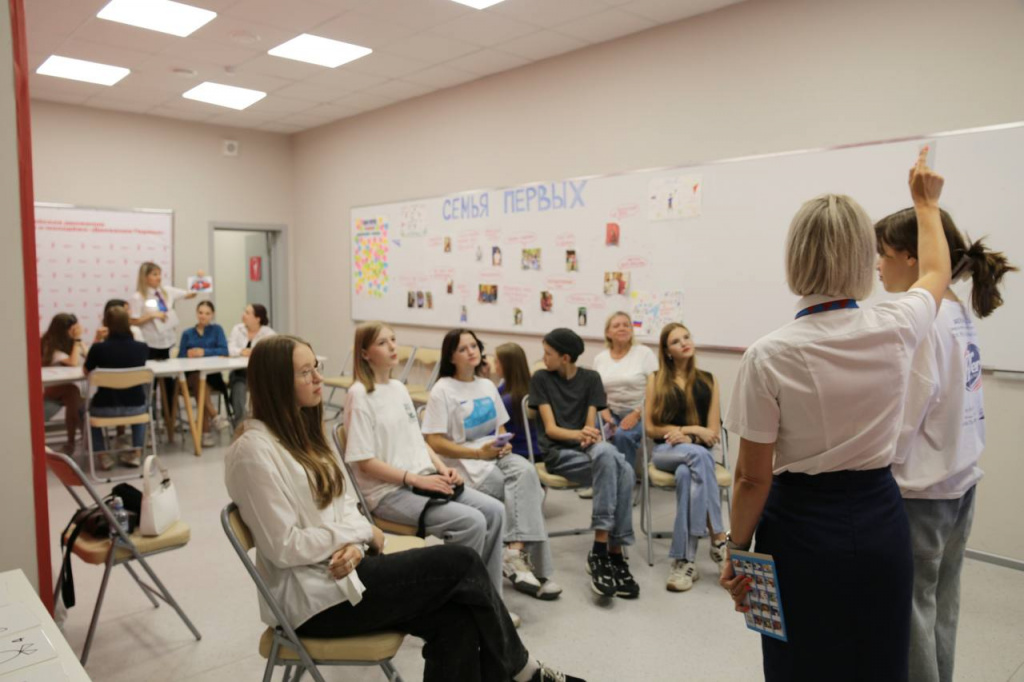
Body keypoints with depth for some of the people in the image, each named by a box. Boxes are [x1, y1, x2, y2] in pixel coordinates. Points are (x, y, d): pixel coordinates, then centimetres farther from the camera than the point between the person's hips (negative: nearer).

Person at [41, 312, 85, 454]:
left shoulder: (71, 342, 2)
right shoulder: (50, 346, -17)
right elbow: (73, 363, -31)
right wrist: (77, 339, -29)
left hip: (63, 387, 6)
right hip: (46, 388, -6)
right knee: (72, 391, -35)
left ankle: (72, 441, -18)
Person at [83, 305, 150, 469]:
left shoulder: (98, 348, -14)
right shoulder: (142, 347, -8)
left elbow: (86, 371, 5)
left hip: (105, 408, -1)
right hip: (135, 407, 1)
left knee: (88, 408, 35)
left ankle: (104, 456, 27)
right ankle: (137, 453, 27)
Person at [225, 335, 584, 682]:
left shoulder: (302, 430, 11)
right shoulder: (254, 451, -16)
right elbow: (284, 548, -19)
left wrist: (354, 545, -10)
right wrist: (362, 533, -10)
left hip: (342, 569, 8)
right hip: (313, 598, -8)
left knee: (456, 620, -15)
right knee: (461, 562, -12)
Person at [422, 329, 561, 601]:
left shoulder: (487, 386, 16)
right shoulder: (442, 390, -5)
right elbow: (434, 442, -10)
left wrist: (505, 444, -3)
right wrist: (478, 453, -18)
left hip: (496, 456, 6)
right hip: (465, 464, -5)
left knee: (526, 470, -28)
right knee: (528, 488, -26)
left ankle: (516, 553, -28)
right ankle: (526, 558, -21)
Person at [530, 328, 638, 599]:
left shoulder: (590, 378, 14)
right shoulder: (541, 379, 7)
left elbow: (590, 425, 7)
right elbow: (550, 429, -2)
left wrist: (589, 437, -18)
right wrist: (579, 434, -22)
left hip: (586, 450, 3)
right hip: (557, 453, -3)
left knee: (624, 471, -32)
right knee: (607, 454, -35)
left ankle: (605, 550, -28)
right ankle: (612, 553, -32)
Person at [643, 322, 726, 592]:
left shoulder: (708, 380, 11)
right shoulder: (656, 379, 8)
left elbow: (713, 433, 7)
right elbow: (650, 428, 2)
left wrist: (684, 432, -10)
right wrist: (694, 430, -7)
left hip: (697, 453, 1)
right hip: (665, 451, -1)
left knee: (686, 474, -36)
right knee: (698, 455, -36)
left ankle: (685, 560, -33)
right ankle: (717, 536, -29)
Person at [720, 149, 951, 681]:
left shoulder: (768, 356, -19)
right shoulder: (897, 330, -8)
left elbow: (753, 477, -13)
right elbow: (936, 274, 17)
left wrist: (737, 553, 0)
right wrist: (926, 203, 32)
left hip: (803, 529, -3)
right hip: (880, 523, 4)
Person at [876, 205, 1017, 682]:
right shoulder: (959, 314, 8)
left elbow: (897, 425, -21)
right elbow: (945, 409, 11)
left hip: (917, 491, -9)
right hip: (957, 482, 9)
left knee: (909, 614, 6)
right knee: (940, 609, 20)